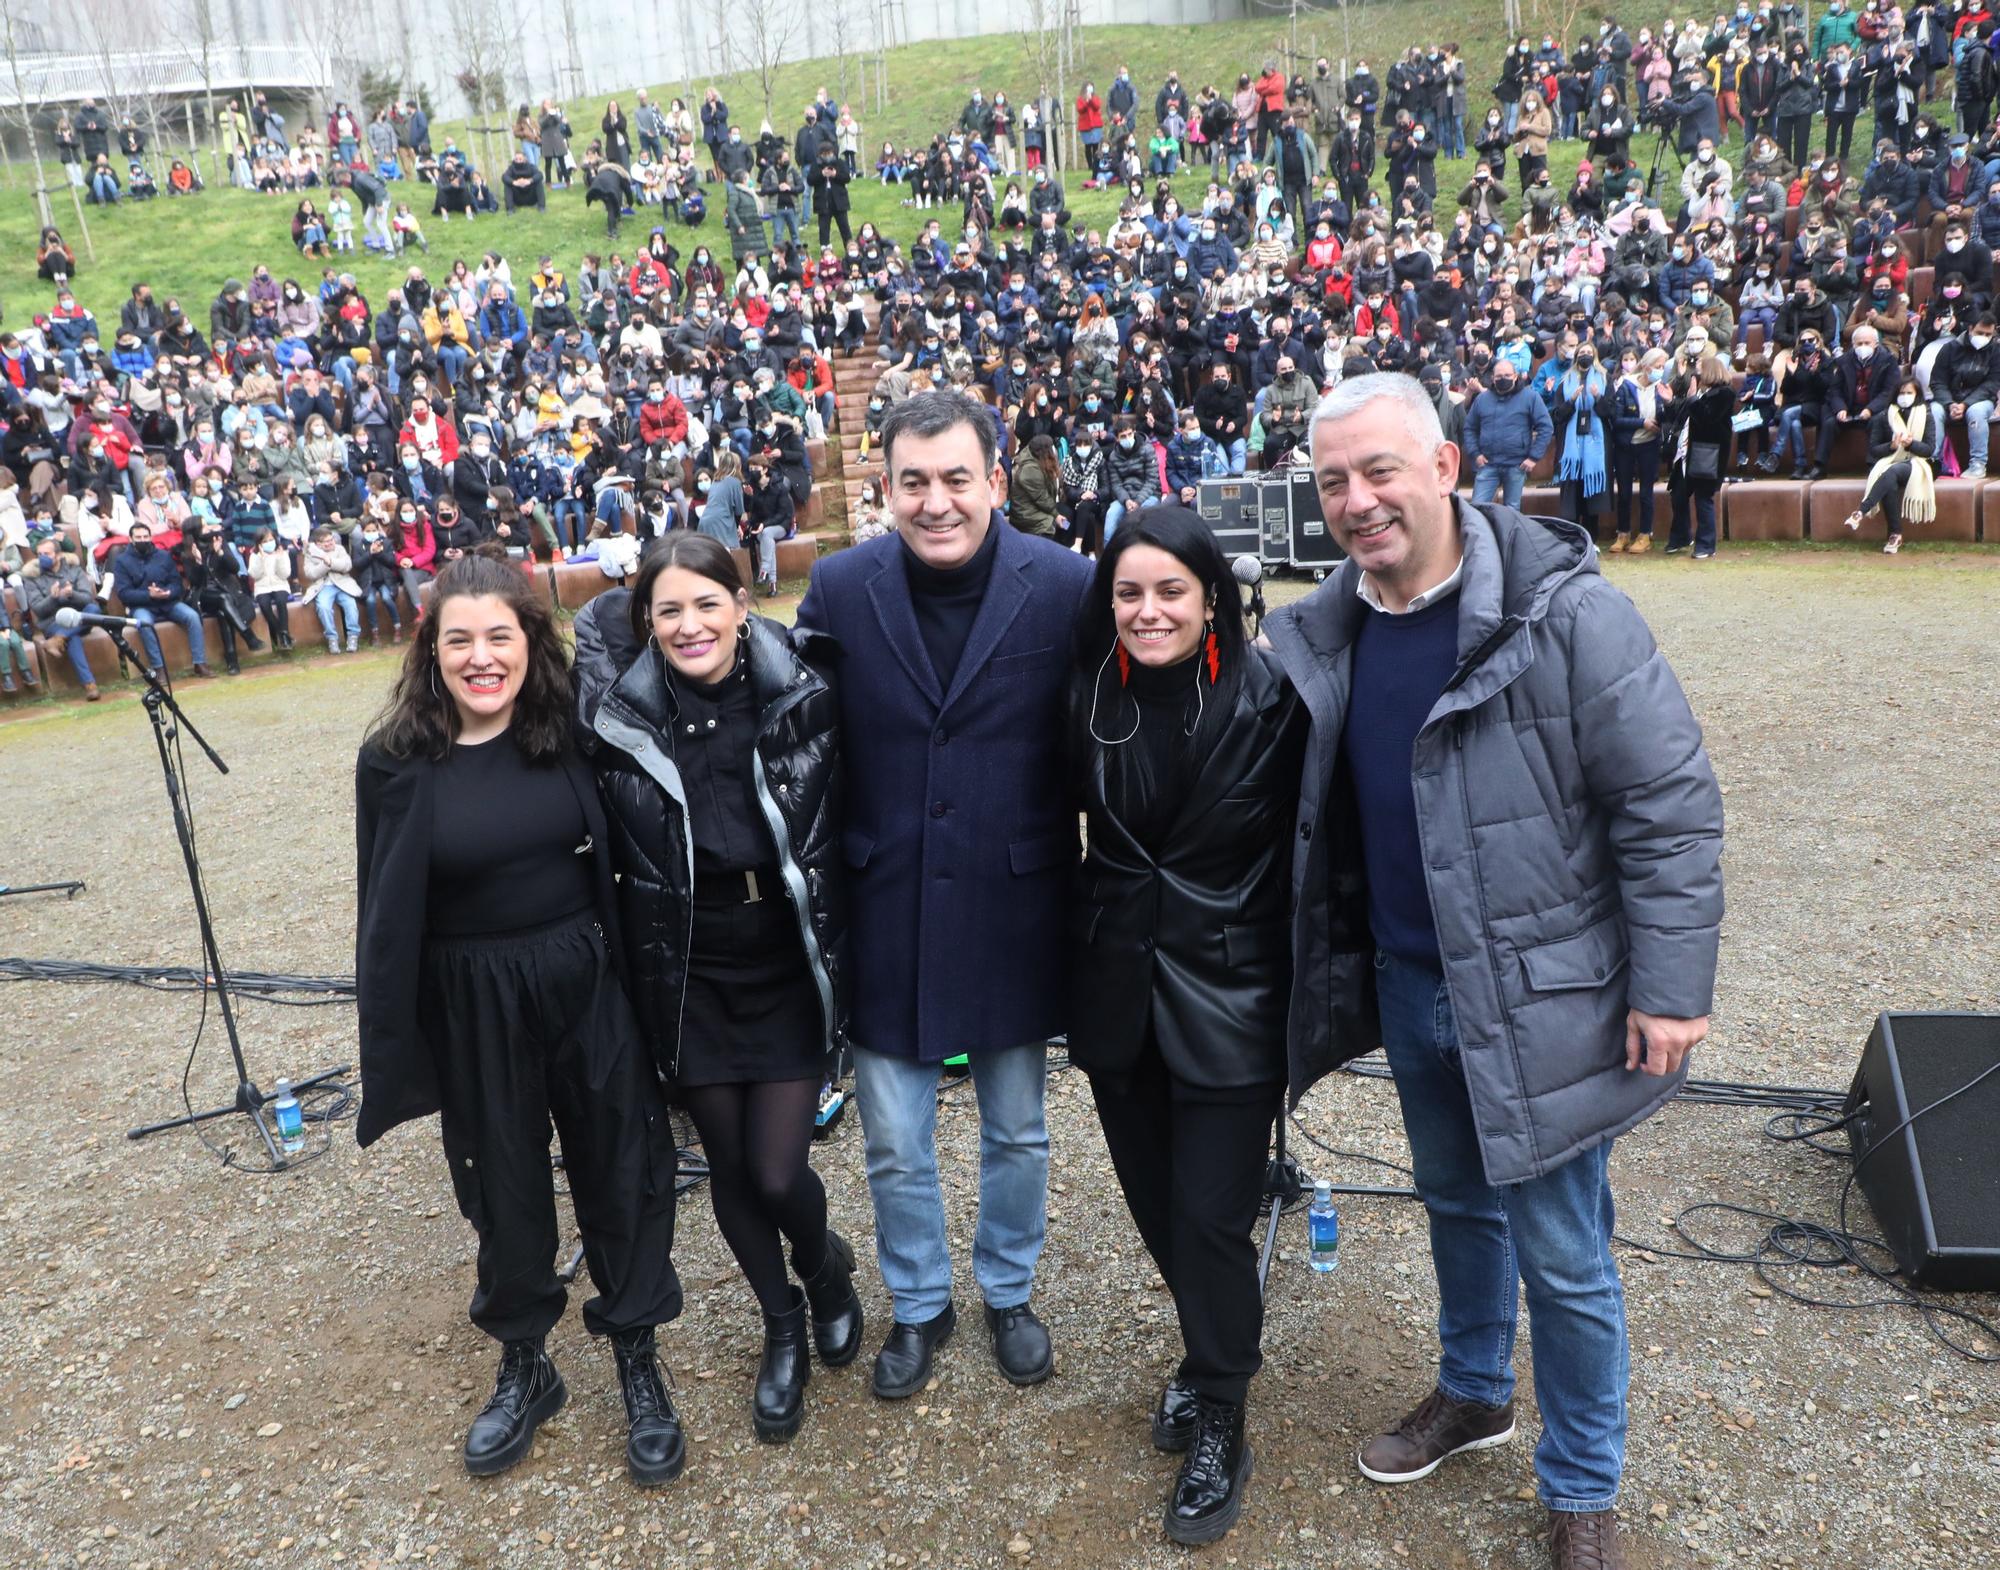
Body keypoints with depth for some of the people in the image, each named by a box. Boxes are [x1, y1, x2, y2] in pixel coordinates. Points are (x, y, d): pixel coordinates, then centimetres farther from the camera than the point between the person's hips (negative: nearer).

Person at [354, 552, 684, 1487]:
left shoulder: (570, 733, -6)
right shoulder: (397, 761, -7)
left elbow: (616, 860, 1)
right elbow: (385, 916, -1)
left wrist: (636, 981, -1)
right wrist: (391, 1054, -1)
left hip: (587, 988, 0)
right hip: (475, 1012, 0)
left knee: (622, 1172, 9)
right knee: (505, 1189, 15)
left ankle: (638, 1366, 29)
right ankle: (524, 1368, 38)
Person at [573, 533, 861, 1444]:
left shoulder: (802, 694, -13)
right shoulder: (619, 714, -13)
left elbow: (847, 829, -3)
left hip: (790, 968, -1)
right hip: (688, 977, 1)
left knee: (778, 1173, -2)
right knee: (730, 1169, 13)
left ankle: (825, 1267, 37)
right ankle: (783, 1329, 42)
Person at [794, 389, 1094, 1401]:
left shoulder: (1065, 586, -10)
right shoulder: (839, 587, -6)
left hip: (1015, 910, 0)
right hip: (888, 911, 1)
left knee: (1017, 1131, 18)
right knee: (894, 1145, 13)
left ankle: (1009, 1294, 45)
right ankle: (918, 1306, 40)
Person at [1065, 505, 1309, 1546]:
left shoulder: (1269, 702, -13)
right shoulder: (1092, 701, -2)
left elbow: (1303, 867, -9)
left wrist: (1303, 1025, -8)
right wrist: (1073, 978, 8)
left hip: (1229, 1001, -4)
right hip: (1117, 997, 4)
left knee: (1211, 1218, 1)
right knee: (1156, 1206, 16)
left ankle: (1219, 1425, 24)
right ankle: (1215, 1350, 43)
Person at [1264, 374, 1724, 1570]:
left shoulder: (1567, 614, -18)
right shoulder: (1324, 637, 0)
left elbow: (1672, 806, -15)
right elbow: (1309, 823, 11)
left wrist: (1670, 987, -15)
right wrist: (1329, 981, 11)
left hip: (1542, 998, -5)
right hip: (1409, 987, 5)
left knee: (1562, 1255, 7)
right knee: (1457, 1204, 24)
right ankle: (1476, 1394, 48)